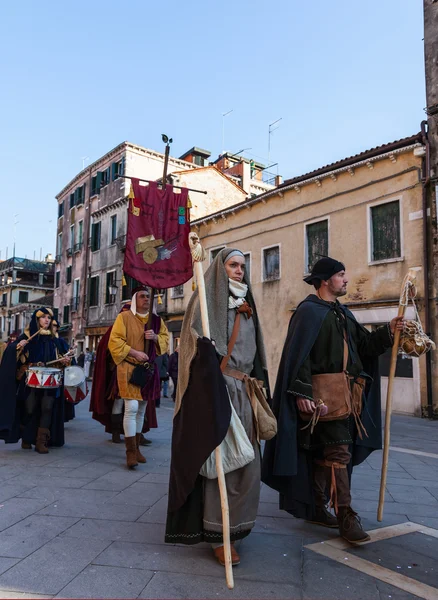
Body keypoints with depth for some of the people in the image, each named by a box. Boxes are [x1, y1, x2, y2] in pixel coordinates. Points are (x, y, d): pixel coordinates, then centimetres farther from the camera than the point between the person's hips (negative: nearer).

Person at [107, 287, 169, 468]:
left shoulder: (156, 319, 10)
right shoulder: (124, 316, -4)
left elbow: (166, 339, 14)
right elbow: (114, 341, -8)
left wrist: (155, 337, -8)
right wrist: (134, 352, -18)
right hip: (129, 368, -5)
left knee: (141, 409, 10)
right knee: (131, 408, -14)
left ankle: (136, 447, 21)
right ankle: (131, 451, -6)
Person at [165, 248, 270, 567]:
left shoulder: (245, 304, 18)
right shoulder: (206, 300, -3)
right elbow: (201, 344, -17)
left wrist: (257, 386, 16)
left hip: (243, 391, 7)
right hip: (216, 389, -7)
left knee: (246, 460, 10)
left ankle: (234, 524, 28)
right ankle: (218, 535, 7)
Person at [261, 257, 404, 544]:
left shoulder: (342, 312, 17)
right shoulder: (309, 311, -10)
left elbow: (363, 344, 15)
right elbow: (298, 355, -17)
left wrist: (388, 331, 0)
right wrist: (302, 392, -22)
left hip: (346, 392, 9)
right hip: (323, 392, -9)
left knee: (325, 453, 15)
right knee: (338, 452, -7)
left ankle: (316, 508, 27)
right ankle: (346, 517, 3)